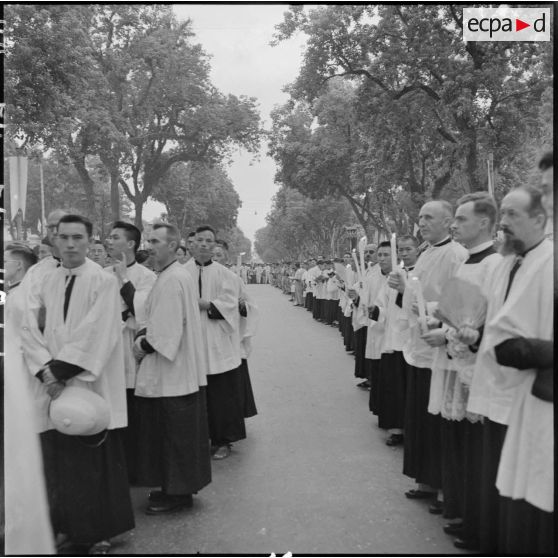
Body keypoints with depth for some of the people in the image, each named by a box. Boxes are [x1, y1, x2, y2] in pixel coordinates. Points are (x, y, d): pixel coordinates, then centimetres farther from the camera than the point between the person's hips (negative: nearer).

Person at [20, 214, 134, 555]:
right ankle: (66, 526, 30)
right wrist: (46, 370, -14)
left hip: (90, 386, -4)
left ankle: (100, 532, 20)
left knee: (96, 463, 3)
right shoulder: (45, 282, 8)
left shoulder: (104, 281, -7)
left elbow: (95, 335, -14)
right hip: (53, 388, 4)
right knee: (57, 461, 11)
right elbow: (29, 329, 0)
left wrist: (60, 370, -15)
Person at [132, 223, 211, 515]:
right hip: (178, 369, 10)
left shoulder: (171, 280, -20)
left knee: (173, 433, 2)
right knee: (174, 433, 18)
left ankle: (177, 493, 15)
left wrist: (144, 345, -9)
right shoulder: (177, 275, 13)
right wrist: (145, 334, 5)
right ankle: (175, 487, 29)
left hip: (171, 372, -10)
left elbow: (167, 330, -23)